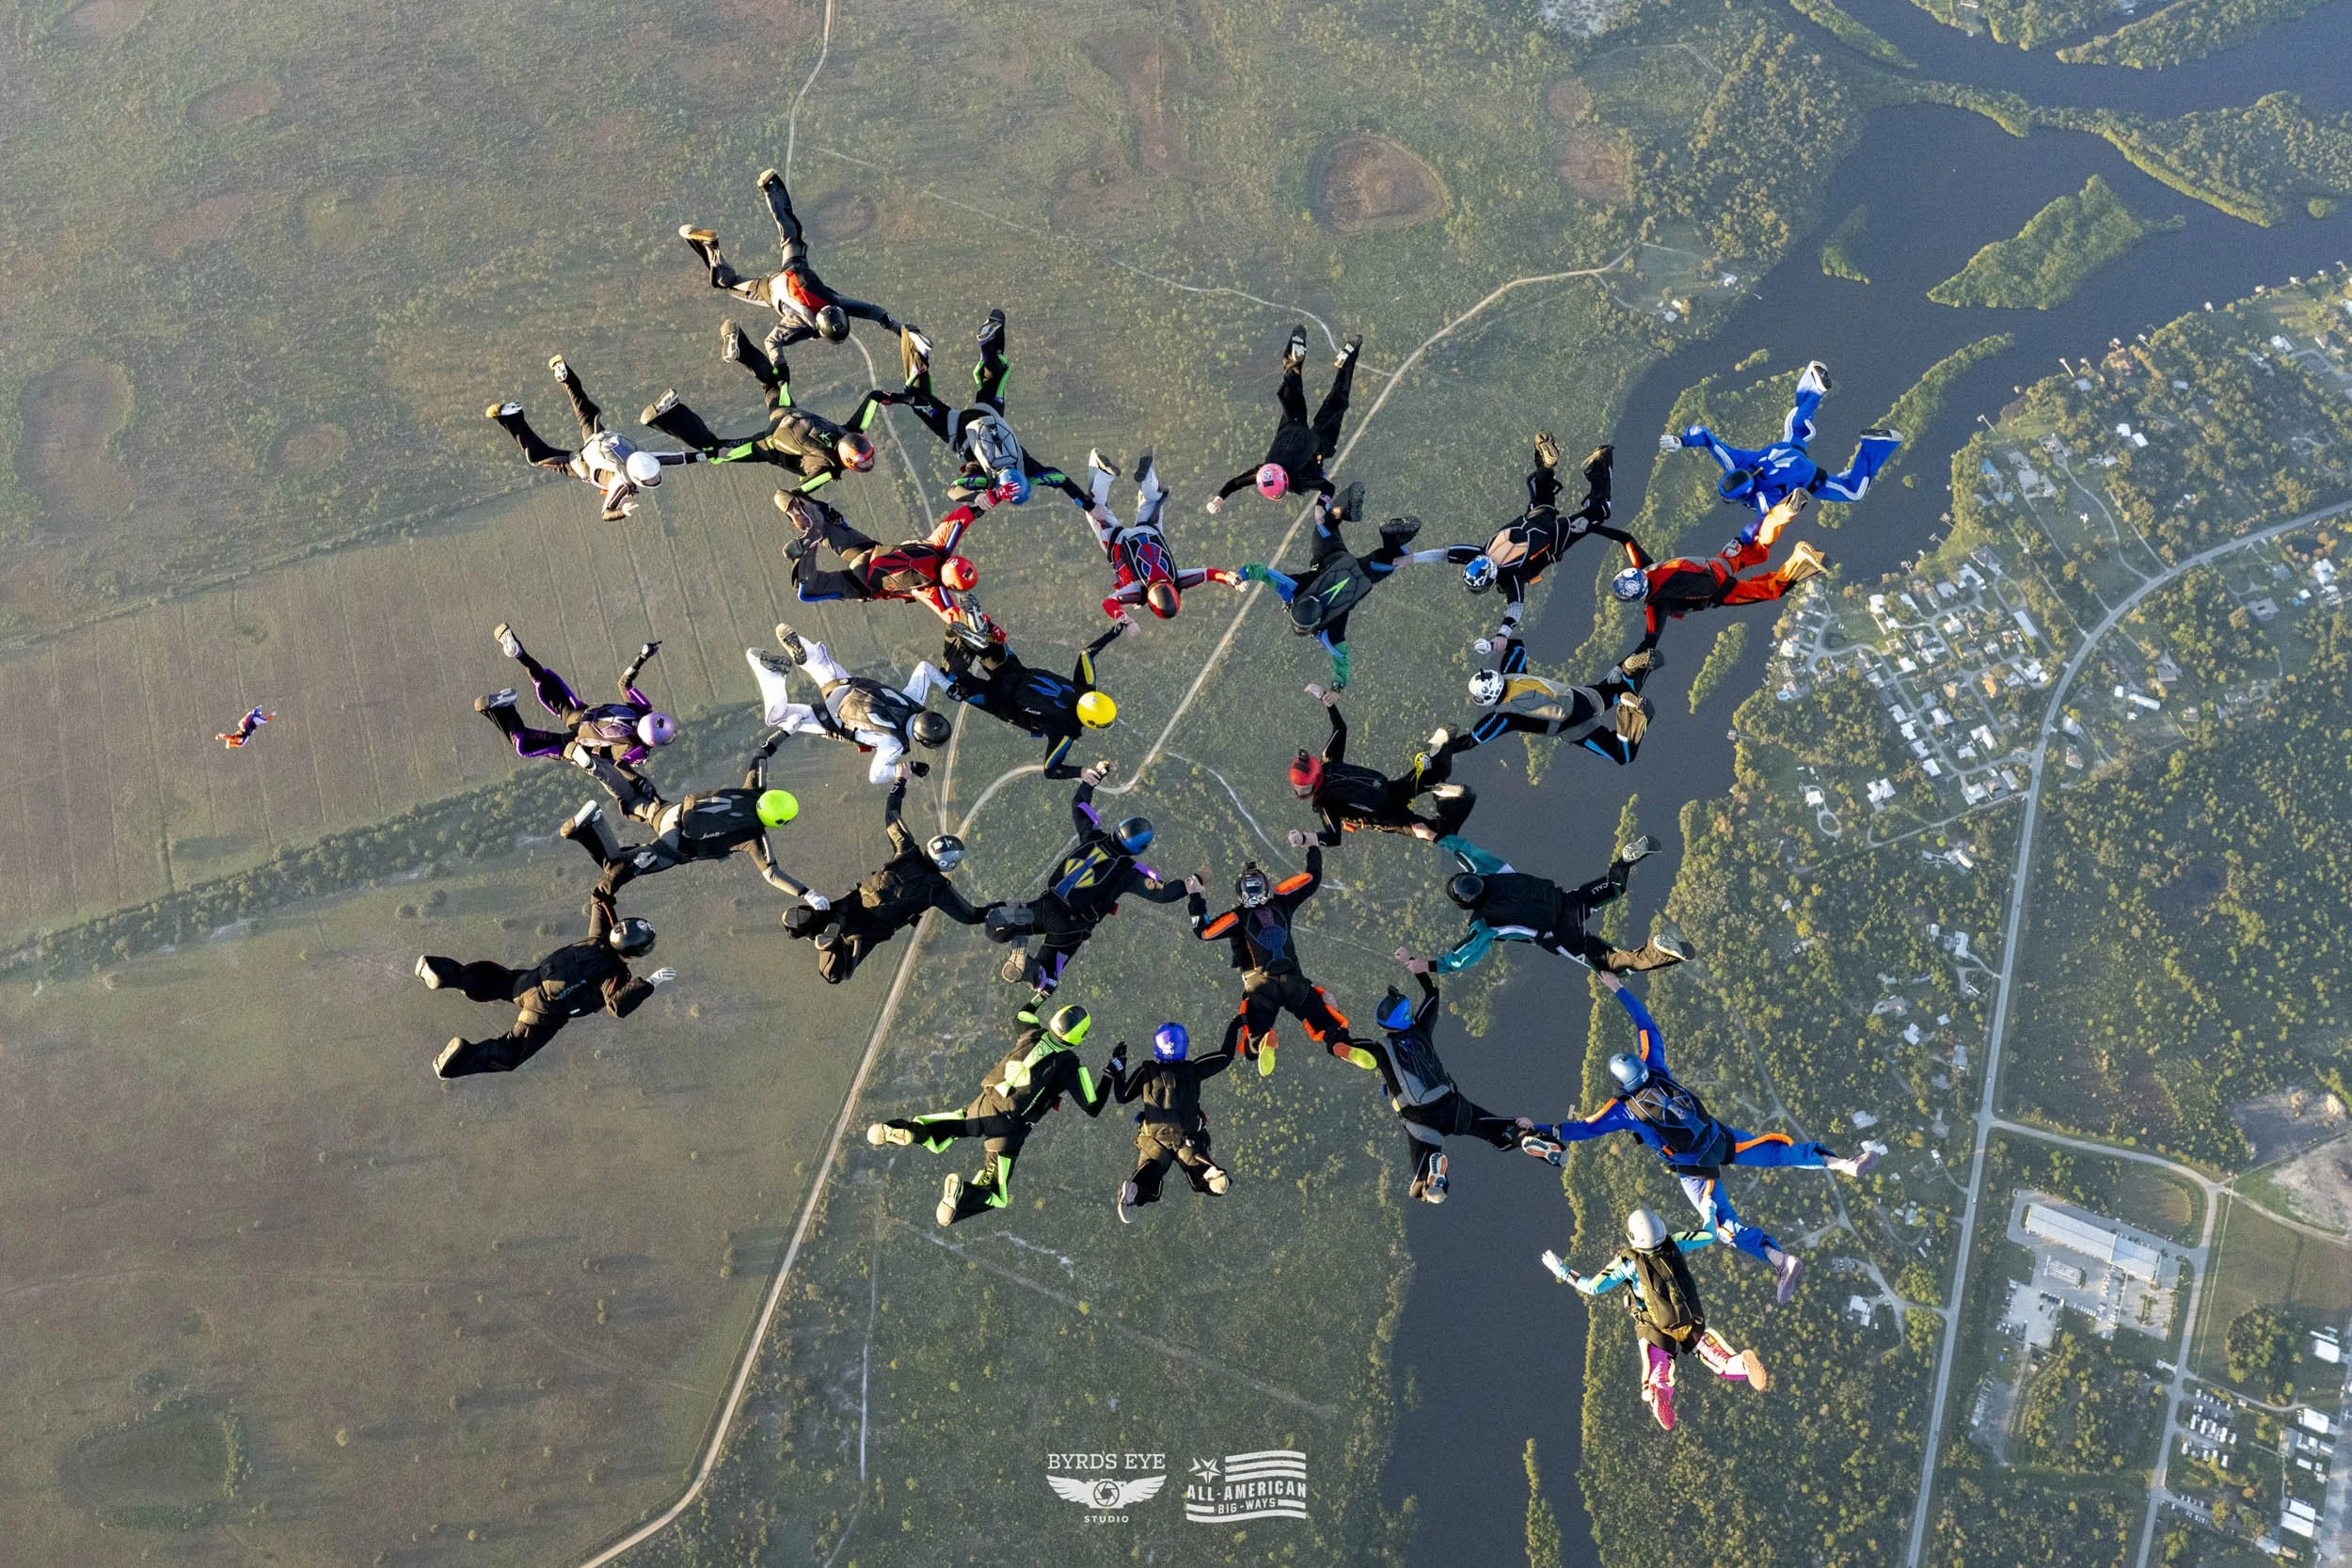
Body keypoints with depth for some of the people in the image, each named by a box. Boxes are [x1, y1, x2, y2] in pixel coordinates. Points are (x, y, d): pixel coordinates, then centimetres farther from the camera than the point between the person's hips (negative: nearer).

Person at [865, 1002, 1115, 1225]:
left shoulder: (1032, 1033, 2)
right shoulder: (1070, 1067, -9)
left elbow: (1020, 1016, 28)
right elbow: (1093, 1108, -4)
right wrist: (1112, 1073, 6)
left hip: (984, 1105, 4)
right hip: (1008, 1129, -4)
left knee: (934, 1141, 26)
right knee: (997, 1197, 8)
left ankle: (906, 1130, -10)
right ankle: (962, 1193, -26)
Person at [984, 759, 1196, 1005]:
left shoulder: (1093, 836, -2)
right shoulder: (1130, 872, -12)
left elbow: (1078, 802, 13)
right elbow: (1161, 893, -11)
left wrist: (1096, 774, 20)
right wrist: (1194, 882, -1)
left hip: (1047, 904, 3)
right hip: (1071, 927, -3)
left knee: (995, 928, 18)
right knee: (1045, 981, 10)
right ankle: (1026, 966, -26)